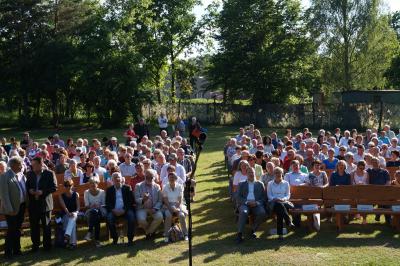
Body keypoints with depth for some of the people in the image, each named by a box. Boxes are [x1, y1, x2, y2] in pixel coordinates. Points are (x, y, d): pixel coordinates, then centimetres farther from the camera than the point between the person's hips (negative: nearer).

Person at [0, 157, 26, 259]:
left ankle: (16, 250, 30)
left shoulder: (21, 175, 3)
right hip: (12, 208, -6)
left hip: (22, 206, 6)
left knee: (17, 230, 17)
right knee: (11, 230, 3)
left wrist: (25, 204, 1)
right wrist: (10, 210, -19)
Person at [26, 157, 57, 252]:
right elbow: (27, 186, 13)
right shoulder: (29, 174, 5)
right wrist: (29, 190, -9)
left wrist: (43, 192, -20)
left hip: (45, 204, -3)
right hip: (33, 204, 3)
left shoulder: (49, 174, -6)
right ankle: (35, 244, 21)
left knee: (46, 226, 6)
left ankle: (47, 245, 17)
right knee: (34, 226, 10)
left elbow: (54, 187, -9)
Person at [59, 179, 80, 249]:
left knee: (72, 218, -38)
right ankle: (72, 242, -40)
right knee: (72, 222, -34)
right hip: (65, 214, 0)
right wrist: (69, 213, -28)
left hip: (74, 213, 0)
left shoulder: (76, 194, 7)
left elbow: (78, 206, 2)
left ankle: (67, 235, -56)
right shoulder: (61, 196, 4)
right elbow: (64, 206, -11)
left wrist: (75, 213, -20)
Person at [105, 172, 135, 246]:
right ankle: (115, 238, -12)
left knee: (131, 216, -31)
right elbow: (107, 203, 8)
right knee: (109, 218, -30)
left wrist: (124, 210, -13)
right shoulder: (109, 190, 15)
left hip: (125, 210, -1)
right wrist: (113, 210, -12)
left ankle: (130, 239, -20)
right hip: (114, 211, 1)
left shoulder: (127, 188, 12)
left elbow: (131, 201, 2)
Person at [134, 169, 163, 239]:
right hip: (142, 208, -1)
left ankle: (148, 232, -3)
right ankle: (151, 231, 3)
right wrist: (142, 200, -26)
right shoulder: (138, 186, 4)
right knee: (141, 219, -31)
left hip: (153, 209, 2)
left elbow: (160, 201, 5)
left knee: (160, 217, -28)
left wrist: (155, 208, -13)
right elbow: (136, 199, -4)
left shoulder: (157, 186, 9)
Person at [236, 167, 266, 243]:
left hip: (257, 204, 1)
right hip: (245, 204, -1)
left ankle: (253, 230, -10)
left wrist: (257, 202, -10)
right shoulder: (242, 184, 19)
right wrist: (247, 202, -10)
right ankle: (239, 234, -34)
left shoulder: (260, 184, 20)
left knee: (262, 213, -32)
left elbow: (263, 197, 10)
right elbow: (238, 197, 8)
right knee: (243, 212, -35)